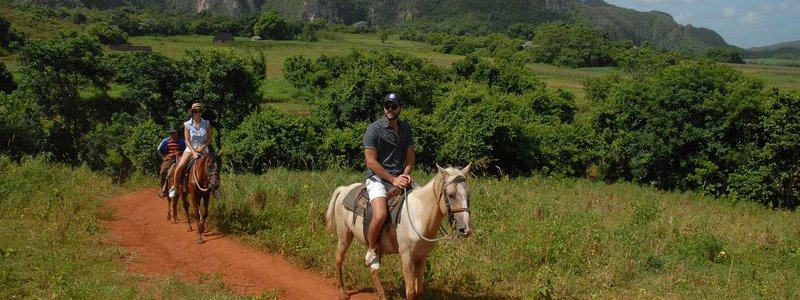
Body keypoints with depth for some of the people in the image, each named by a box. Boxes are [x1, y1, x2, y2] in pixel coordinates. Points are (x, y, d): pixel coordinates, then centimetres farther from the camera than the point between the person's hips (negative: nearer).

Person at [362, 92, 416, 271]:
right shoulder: (374, 129, -8)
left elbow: (410, 157, 13)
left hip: (400, 177, 6)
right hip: (377, 178, -6)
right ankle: (372, 250, -3)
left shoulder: (406, 129, 11)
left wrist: (405, 175, -8)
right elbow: (371, 162, -13)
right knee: (380, 215, -29)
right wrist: (393, 179, -18)